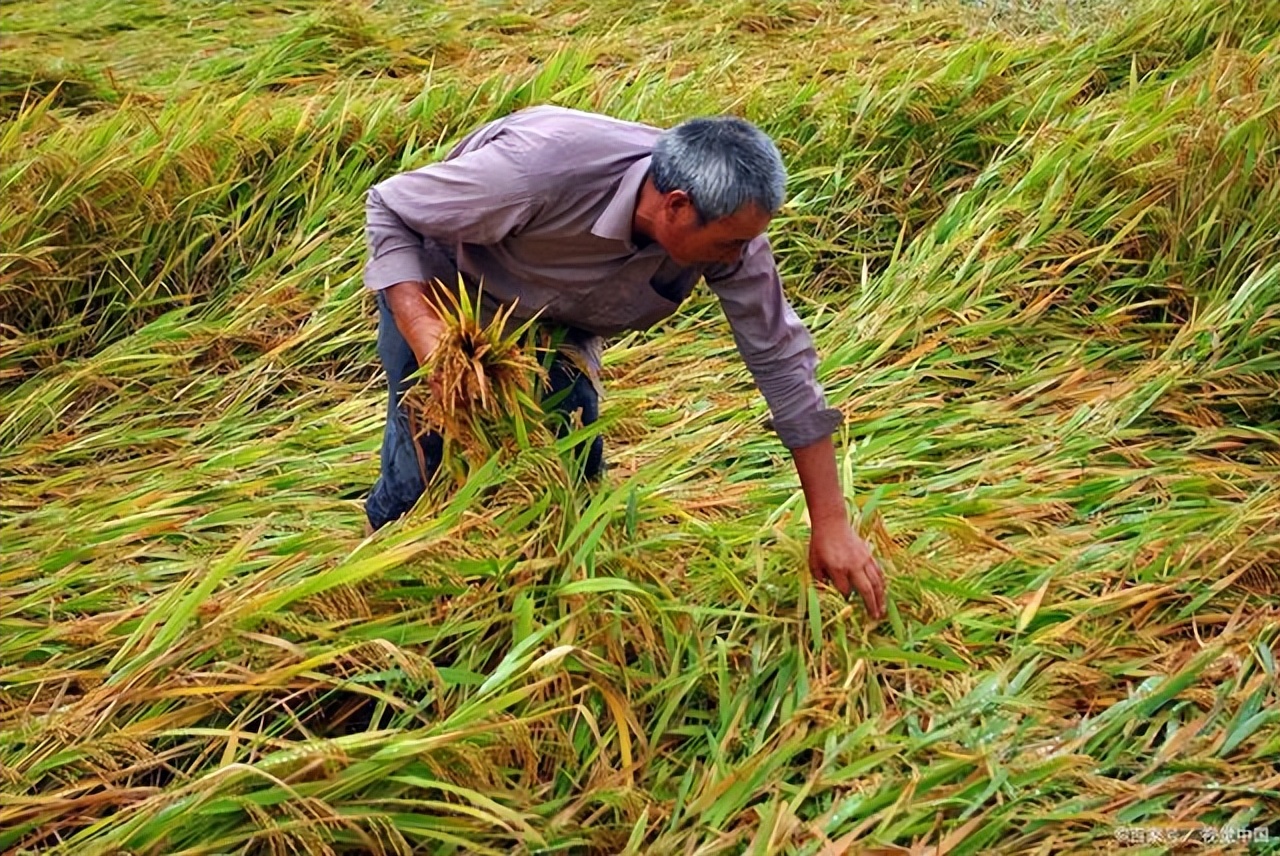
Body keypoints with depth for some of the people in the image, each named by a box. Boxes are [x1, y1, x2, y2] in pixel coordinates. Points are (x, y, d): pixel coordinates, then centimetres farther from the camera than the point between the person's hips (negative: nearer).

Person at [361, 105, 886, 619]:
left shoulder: (728, 229, -28)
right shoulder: (546, 165, -42)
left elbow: (780, 359, -19)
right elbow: (387, 208, -27)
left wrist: (830, 523, -18)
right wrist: (424, 332, -42)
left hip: (557, 321, 4)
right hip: (434, 289, -3)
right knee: (428, 453, -9)